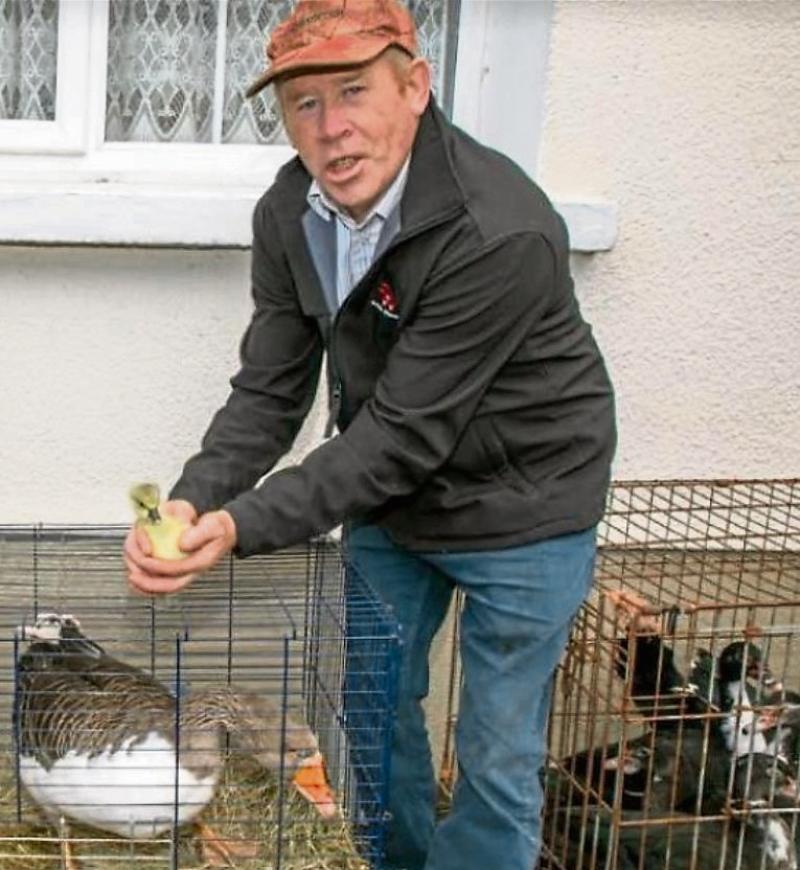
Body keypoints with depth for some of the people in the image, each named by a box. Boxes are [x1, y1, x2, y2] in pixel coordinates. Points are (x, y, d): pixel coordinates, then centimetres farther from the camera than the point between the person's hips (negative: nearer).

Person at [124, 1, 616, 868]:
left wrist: (243, 527, -34)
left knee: (496, 756, 5)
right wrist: (194, 500, -24)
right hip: (389, 496, 6)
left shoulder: (502, 235, -32)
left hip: (519, 506, -6)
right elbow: (269, 391, -7)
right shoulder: (288, 214, -9)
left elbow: (402, 433, -30)